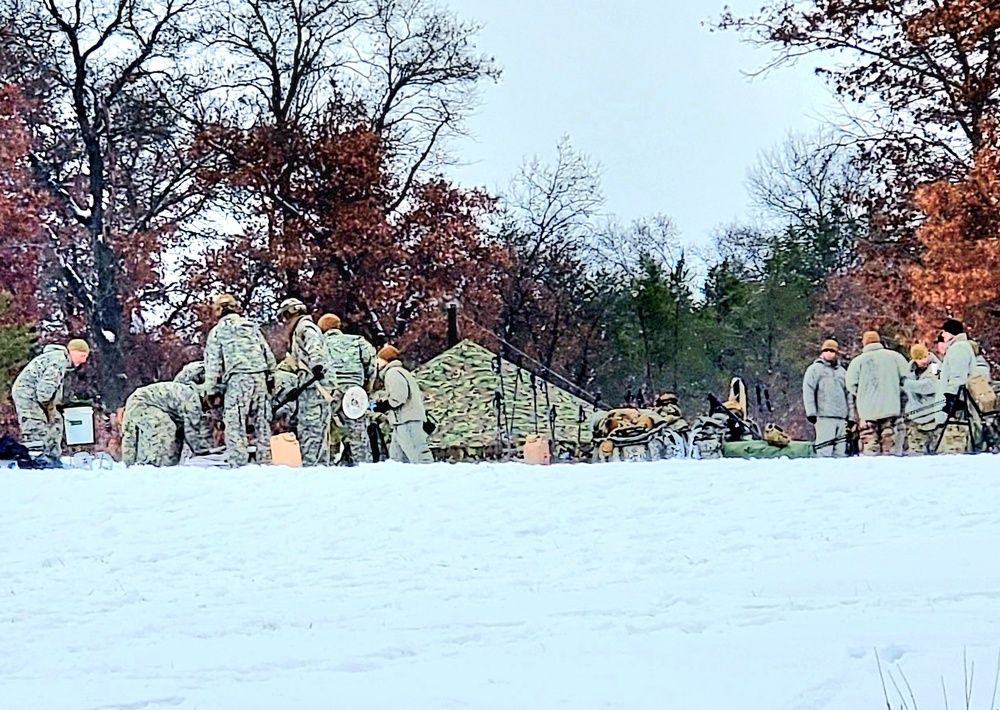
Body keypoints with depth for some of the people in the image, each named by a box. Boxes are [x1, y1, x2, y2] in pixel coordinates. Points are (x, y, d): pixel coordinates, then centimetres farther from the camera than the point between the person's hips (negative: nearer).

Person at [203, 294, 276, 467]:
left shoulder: (217, 331, 8)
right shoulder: (253, 328, 20)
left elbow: (213, 363, 3)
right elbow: (269, 356, 16)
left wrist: (211, 391, 4)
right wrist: (270, 380, 20)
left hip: (237, 380, -4)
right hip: (261, 379, 4)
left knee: (235, 426, -6)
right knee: (262, 423, 9)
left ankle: (239, 465, -14)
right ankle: (265, 462, 9)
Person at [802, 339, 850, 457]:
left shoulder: (842, 371, 23)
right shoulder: (815, 369, 6)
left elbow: (848, 394, 24)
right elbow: (808, 391, -2)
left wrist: (850, 416, 17)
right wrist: (811, 412, -12)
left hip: (841, 417, 6)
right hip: (824, 416, -6)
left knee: (841, 450, 2)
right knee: (825, 449, -14)